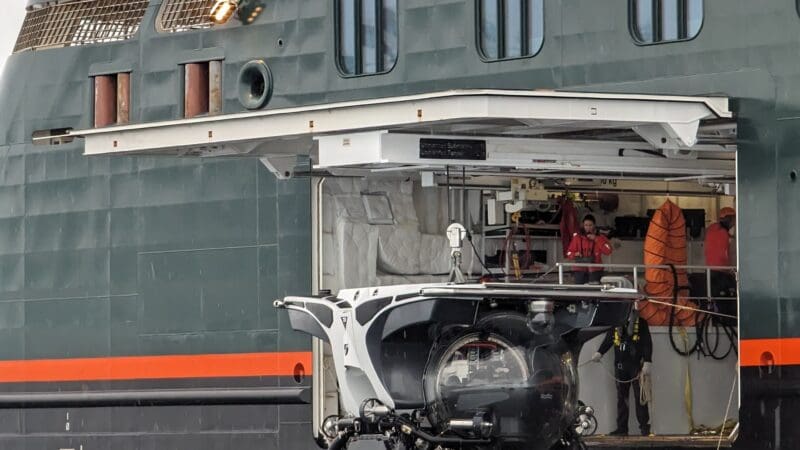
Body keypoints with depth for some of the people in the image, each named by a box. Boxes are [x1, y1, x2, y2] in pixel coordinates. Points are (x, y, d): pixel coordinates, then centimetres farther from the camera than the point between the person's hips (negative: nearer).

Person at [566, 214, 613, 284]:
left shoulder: (600, 237, 5)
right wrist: (575, 255, -14)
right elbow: (569, 253, 9)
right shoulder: (577, 237, 7)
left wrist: (596, 239, -14)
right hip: (580, 270, 1)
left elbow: (608, 251, -9)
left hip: (595, 270, -1)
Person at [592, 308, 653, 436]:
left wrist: (647, 363, -11)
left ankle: (644, 426, 0)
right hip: (620, 366, 4)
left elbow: (647, 343, -3)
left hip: (636, 365, -4)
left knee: (639, 396, -4)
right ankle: (622, 428, 7)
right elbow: (608, 340, 11)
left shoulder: (641, 323, 1)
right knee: (621, 397, 5)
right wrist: (599, 353, -5)